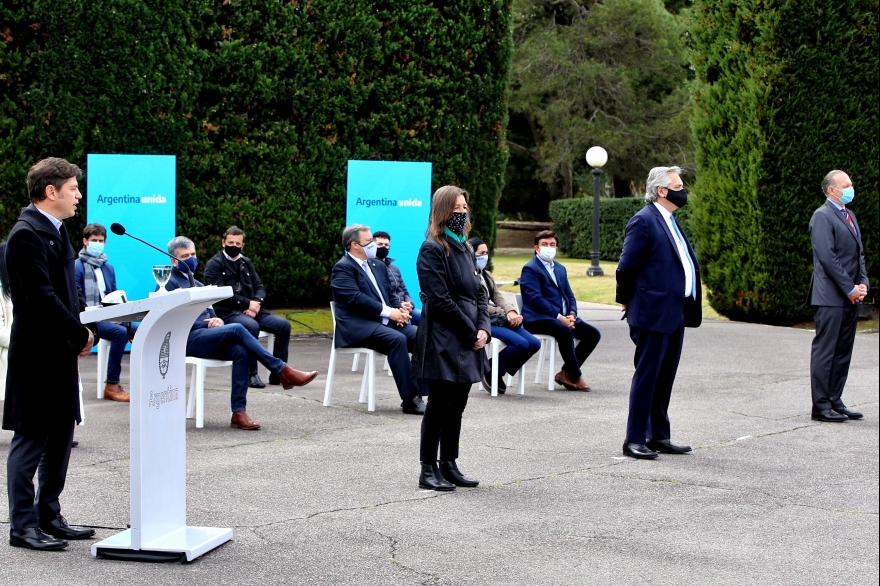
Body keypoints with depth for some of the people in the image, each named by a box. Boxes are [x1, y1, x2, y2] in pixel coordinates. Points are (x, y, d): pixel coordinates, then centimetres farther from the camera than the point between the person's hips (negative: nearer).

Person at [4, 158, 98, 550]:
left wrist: (87, 328, 5)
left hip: (61, 355, 10)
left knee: (60, 437, 14)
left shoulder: (55, 231, 15)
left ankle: (49, 517, 23)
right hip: (36, 355, -10)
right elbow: (42, 298, -22)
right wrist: (81, 335, -15)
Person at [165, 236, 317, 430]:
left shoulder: (196, 283, 27)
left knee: (241, 352, -24)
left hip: (204, 336, 7)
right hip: (187, 339, -7)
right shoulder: (169, 283, 1)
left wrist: (217, 320, 0)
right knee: (237, 329, -28)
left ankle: (239, 412, -29)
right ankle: (282, 372, -28)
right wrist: (207, 324, -13)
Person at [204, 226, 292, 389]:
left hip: (251, 310, 6)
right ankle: (251, 375, -29)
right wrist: (247, 303, -14)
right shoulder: (214, 264, 2)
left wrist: (256, 304, -7)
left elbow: (260, 287, 15)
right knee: (252, 326, -37)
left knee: (284, 325, -13)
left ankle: (278, 373, -8)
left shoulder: (246, 263, 21)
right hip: (227, 313, -6)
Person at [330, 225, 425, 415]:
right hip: (358, 327, -8)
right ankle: (409, 399, -31)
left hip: (384, 322, 8)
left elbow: (390, 294, 22)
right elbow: (355, 298, -16)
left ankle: (419, 392, -15)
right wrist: (388, 312, -18)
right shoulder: (343, 268, -4)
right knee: (397, 339, -32)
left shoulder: (378, 265, 22)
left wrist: (399, 310, -1)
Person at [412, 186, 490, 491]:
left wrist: (483, 328, -1)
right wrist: (470, 332, -13)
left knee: (457, 406, 11)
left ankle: (449, 465, 19)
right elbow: (440, 300, -15)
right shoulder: (432, 249, -10)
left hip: (468, 343, 8)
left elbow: (478, 292, 15)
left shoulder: (465, 248, 16)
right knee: (439, 406, -3)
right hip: (443, 343, -8)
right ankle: (428, 470, 4)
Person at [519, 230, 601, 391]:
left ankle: (566, 372, -1)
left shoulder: (560, 269, 23)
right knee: (565, 332, -35)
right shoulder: (530, 269, -3)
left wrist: (571, 314, -3)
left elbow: (569, 295, 19)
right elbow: (535, 299, -14)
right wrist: (559, 317, -21)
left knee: (593, 334, -6)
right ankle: (575, 376, -19)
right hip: (538, 318, -8)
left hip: (563, 317, 8)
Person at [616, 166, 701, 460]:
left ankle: (659, 436, 22)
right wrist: (627, 301, -3)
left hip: (675, 313, 9)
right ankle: (634, 440, 3)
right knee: (646, 376, -3)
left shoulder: (670, 222, 16)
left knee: (665, 378, 14)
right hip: (654, 313, -9)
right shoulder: (644, 221, -14)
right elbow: (626, 266, -15)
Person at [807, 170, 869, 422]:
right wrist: (850, 289, -15)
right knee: (825, 351, -5)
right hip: (830, 296, -9)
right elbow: (827, 257, -17)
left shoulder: (849, 215, 19)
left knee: (843, 352, 10)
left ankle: (835, 402, 16)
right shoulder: (822, 216, -10)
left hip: (850, 296, 9)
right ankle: (821, 406, -2)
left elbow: (858, 253, 20)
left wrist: (862, 284, 4)